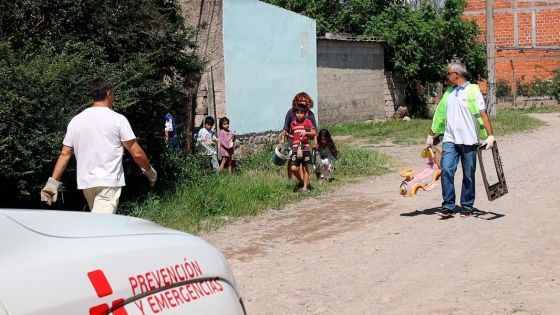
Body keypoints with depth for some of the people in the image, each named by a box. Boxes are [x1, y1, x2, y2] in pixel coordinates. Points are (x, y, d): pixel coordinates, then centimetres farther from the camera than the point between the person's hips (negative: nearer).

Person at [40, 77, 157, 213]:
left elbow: (65, 154, 7)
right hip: (108, 182, -6)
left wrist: (53, 182, 10)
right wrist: (150, 171, 12)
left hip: (85, 182, 6)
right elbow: (136, 153, -3)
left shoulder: (76, 120, 8)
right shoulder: (118, 119, -5)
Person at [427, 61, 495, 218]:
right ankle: (448, 206, -5)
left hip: (468, 140, -4)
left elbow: (483, 114, -10)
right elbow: (440, 115, 21)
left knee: (468, 175, 5)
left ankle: (467, 207, 16)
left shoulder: (472, 90, -4)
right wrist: (431, 135, 23)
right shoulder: (449, 93, 14)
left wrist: (490, 135, -17)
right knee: (446, 171, -11)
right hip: (450, 140, 4)